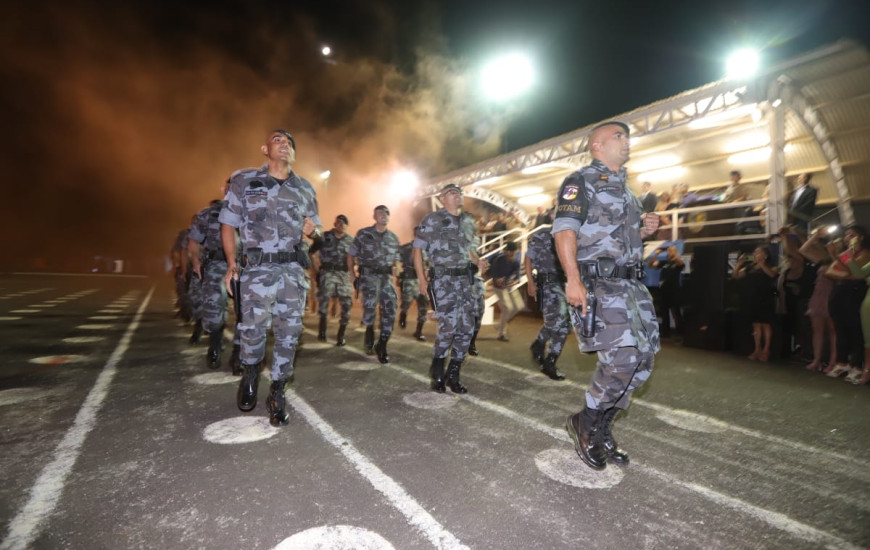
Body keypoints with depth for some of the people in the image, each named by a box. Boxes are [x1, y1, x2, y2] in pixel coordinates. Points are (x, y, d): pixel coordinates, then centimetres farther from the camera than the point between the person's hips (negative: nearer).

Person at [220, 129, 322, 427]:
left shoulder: (305, 188, 13)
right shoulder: (244, 182, 6)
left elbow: (316, 227, 20)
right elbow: (228, 224, 6)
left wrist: (312, 228, -5)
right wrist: (232, 263, -5)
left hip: (294, 269, 2)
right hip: (258, 268, -2)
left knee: (289, 332, 1)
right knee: (253, 326, -10)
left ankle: (277, 395, 16)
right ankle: (250, 374, 22)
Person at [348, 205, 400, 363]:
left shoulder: (394, 238, 13)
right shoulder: (363, 234, 4)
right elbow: (351, 254, 8)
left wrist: (394, 268, 4)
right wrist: (352, 273, -2)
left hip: (386, 277, 4)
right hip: (369, 275, -3)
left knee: (390, 311, -6)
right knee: (370, 303, -26)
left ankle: (382, 346, 8)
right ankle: (369, 332, 4)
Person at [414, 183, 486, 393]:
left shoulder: (467, 221, 16)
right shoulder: (432, 220, -1)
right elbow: (417, 249, -2)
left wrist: (478, 262, 2)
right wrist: (422, 279, -11)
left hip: (465, 279, 6)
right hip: (443, 280, -6)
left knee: (466, 327, 2)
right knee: (448, 326, -13)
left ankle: (453, 375, 15)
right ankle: (437, 369, 11)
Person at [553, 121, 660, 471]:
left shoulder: (624, 189, 24)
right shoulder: (580, 182, -2)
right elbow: (564, 231, -15)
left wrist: (645, 230, 9)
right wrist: (573, 279, -26)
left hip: (632, 285, 9)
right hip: (598, 284, -9)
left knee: (642, 361, 7)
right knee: (622, 359, -16)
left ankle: (601, 429, 21)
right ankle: (585, 424, 7)